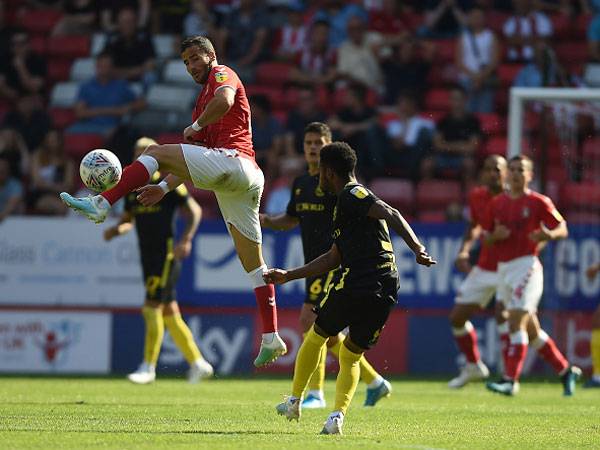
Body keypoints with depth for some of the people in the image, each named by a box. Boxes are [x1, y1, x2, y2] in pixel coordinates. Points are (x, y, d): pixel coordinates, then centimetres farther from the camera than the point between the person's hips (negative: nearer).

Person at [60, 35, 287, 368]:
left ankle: (101, 204, -24)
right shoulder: (203, 101, 34)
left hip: (233, 160, -11)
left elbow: (224, 102, -20)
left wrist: (195, 127, -6)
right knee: (252, 260, 7)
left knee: (156, 152, -13)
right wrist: (165, 188, 22)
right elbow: (191, 160, 32)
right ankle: (271, 338, 5)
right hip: (248, 179, 11)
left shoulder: (222, 74, 6)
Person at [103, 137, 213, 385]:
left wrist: (186, 239, -18)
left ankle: (148, 367, -6)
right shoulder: (132, 188, 13)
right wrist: (115, 230, 0)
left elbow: (195, 211, -6)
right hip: (148, 257, 8)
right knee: (169, 313, 9)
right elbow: (128, 220, 22)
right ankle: (197, 362, 17)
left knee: (152, 308, -11)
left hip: (166, 255, -8)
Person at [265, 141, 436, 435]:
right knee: (351, 356, 19)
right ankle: (338, 414, -1)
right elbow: (333, 259, 33)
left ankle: (294, 401, 28)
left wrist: (418, 249, -31)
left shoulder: (351, 194, -2)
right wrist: (288, 276, 37)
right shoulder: (350, 200, 27)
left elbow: (392, 215, -19)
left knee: (316, 336, 17)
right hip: (385, 292, 8)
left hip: (355, 286, -8)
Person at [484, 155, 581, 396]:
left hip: (526, 266, -6)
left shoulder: (538, 202, -2)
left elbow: (563, 229, 2)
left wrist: (548, 234, -19)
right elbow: (486, 237, 16)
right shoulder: (497, 203, 12)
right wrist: (495, 236, -6)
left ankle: (511, 380, -18)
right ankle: (565, 371, 24)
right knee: (529, 327, 11)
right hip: (502, 268, 6)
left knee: (516, 322, -16)